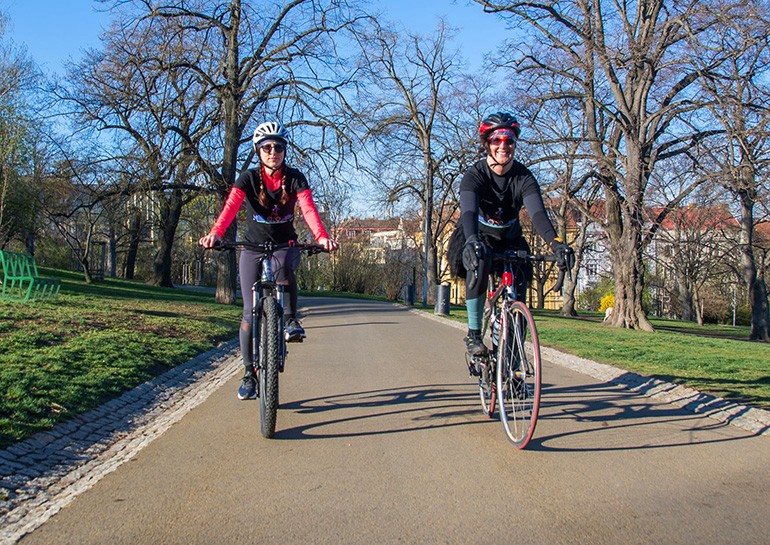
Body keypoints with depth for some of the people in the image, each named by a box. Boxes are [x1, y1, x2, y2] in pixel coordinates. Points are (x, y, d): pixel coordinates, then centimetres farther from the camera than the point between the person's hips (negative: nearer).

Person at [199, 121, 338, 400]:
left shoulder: (295, 178, -5)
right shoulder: (248, 178, -7)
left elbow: (309, 209, -20)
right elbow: (230, 207, -23)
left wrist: (322, 237, -40)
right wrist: (215, 233, -44)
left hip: (285, 244, 0)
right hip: (253, 247, 0)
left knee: (282, 267, -39)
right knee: (250, 312, -5)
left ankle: (291, 320, -18)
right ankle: (249, 374, 7)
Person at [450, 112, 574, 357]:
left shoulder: (524, 177, -15)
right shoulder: (474, 174, -20)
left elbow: (537, 212, -31)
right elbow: (468, 210, -38)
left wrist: (555, 243, -50)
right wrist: (472, 240, -60)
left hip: (509, 240, 3)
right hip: (478, 238, -3)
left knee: (518, 297, -13)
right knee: (480, 261, -37)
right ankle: (473, 333, -25)